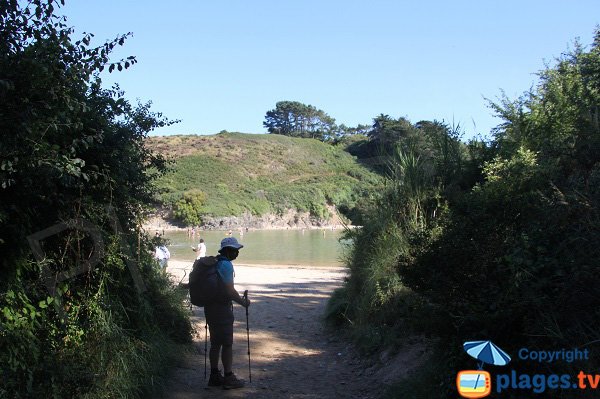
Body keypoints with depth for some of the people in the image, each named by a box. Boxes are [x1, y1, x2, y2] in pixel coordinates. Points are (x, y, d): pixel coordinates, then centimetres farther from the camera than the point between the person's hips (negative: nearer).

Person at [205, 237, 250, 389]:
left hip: (210, 306, 9)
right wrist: (243, 302, -8)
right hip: (222, 308, -9)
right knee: (227, 344, 0)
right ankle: (228, 378, 5)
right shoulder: (226, 265, -18)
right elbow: (230, 291, -21)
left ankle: (214, 376, 23)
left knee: (215, 343, 15)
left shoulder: (214, 262, 11)